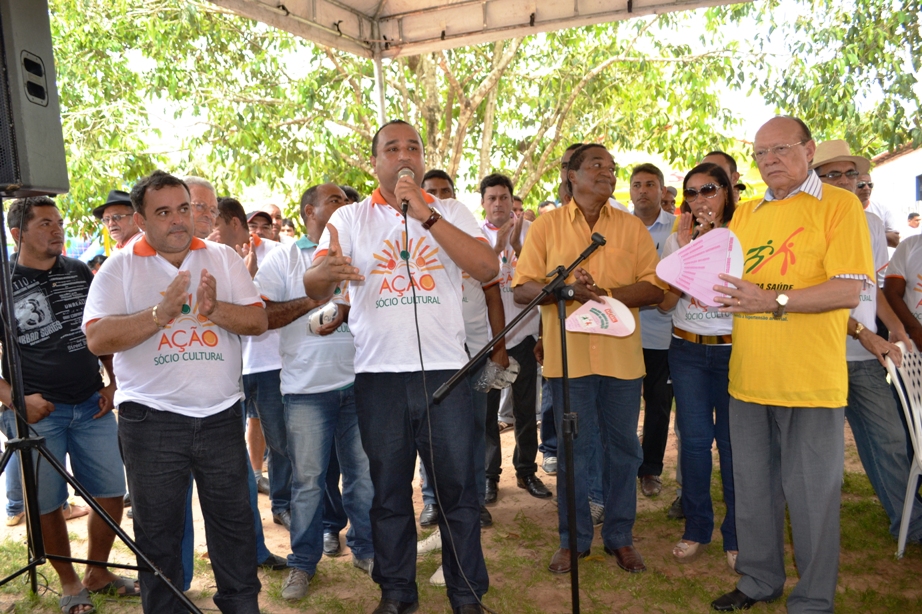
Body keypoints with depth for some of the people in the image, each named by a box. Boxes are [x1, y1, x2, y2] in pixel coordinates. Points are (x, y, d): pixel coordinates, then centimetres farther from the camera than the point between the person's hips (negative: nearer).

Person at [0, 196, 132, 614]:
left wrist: (113, 382, 6)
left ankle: (97, 574, 29)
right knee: (47, 505, 7)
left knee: (112, 494, 8)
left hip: (92, 406, 4)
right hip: (37, 411, -3)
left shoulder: (80, 273, 7)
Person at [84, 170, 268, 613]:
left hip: (221, 415, 2)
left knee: (233, 522, 12)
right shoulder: (120, 268, 0)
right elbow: (98, 338, -11)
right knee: (157, 530, 12)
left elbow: (258, 320, -1)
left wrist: (214, 308, -18)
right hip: (151, 422, -1)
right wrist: (162, 312, -21)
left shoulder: (223, 258, 6)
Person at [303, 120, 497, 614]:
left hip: (444, 369, 0)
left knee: (457, 488, 6)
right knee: (389, 490, 12)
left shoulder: (450, 213, 7)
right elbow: (313, 289, -5)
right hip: (378, 374, 1)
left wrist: (425, 214, -15)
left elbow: (487, 268, -10)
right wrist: (327, 270, -30)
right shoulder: (351, 218, 6)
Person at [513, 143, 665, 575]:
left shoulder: (632, 227, 8)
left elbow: (654, 288, 1)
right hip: (568, 355, -1)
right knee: (572, 450, 7)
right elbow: (522, 288, -2)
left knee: (623, 449, 10)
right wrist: (566, 288, -19)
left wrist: (607, 292, -16)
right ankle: (573, 540, 23)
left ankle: (620, 537, 27)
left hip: (621, 355, 2)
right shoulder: (547, 225, 5)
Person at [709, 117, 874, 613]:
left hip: (810, 380, -5)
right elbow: (723, 281, 18)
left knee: (810, 493, 4)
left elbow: (848, 291, -14)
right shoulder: (744, 214, 13)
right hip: (748, 377, 6)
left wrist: (773, 300, -24)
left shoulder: (839, 205, -4)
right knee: (752, 487, 16)